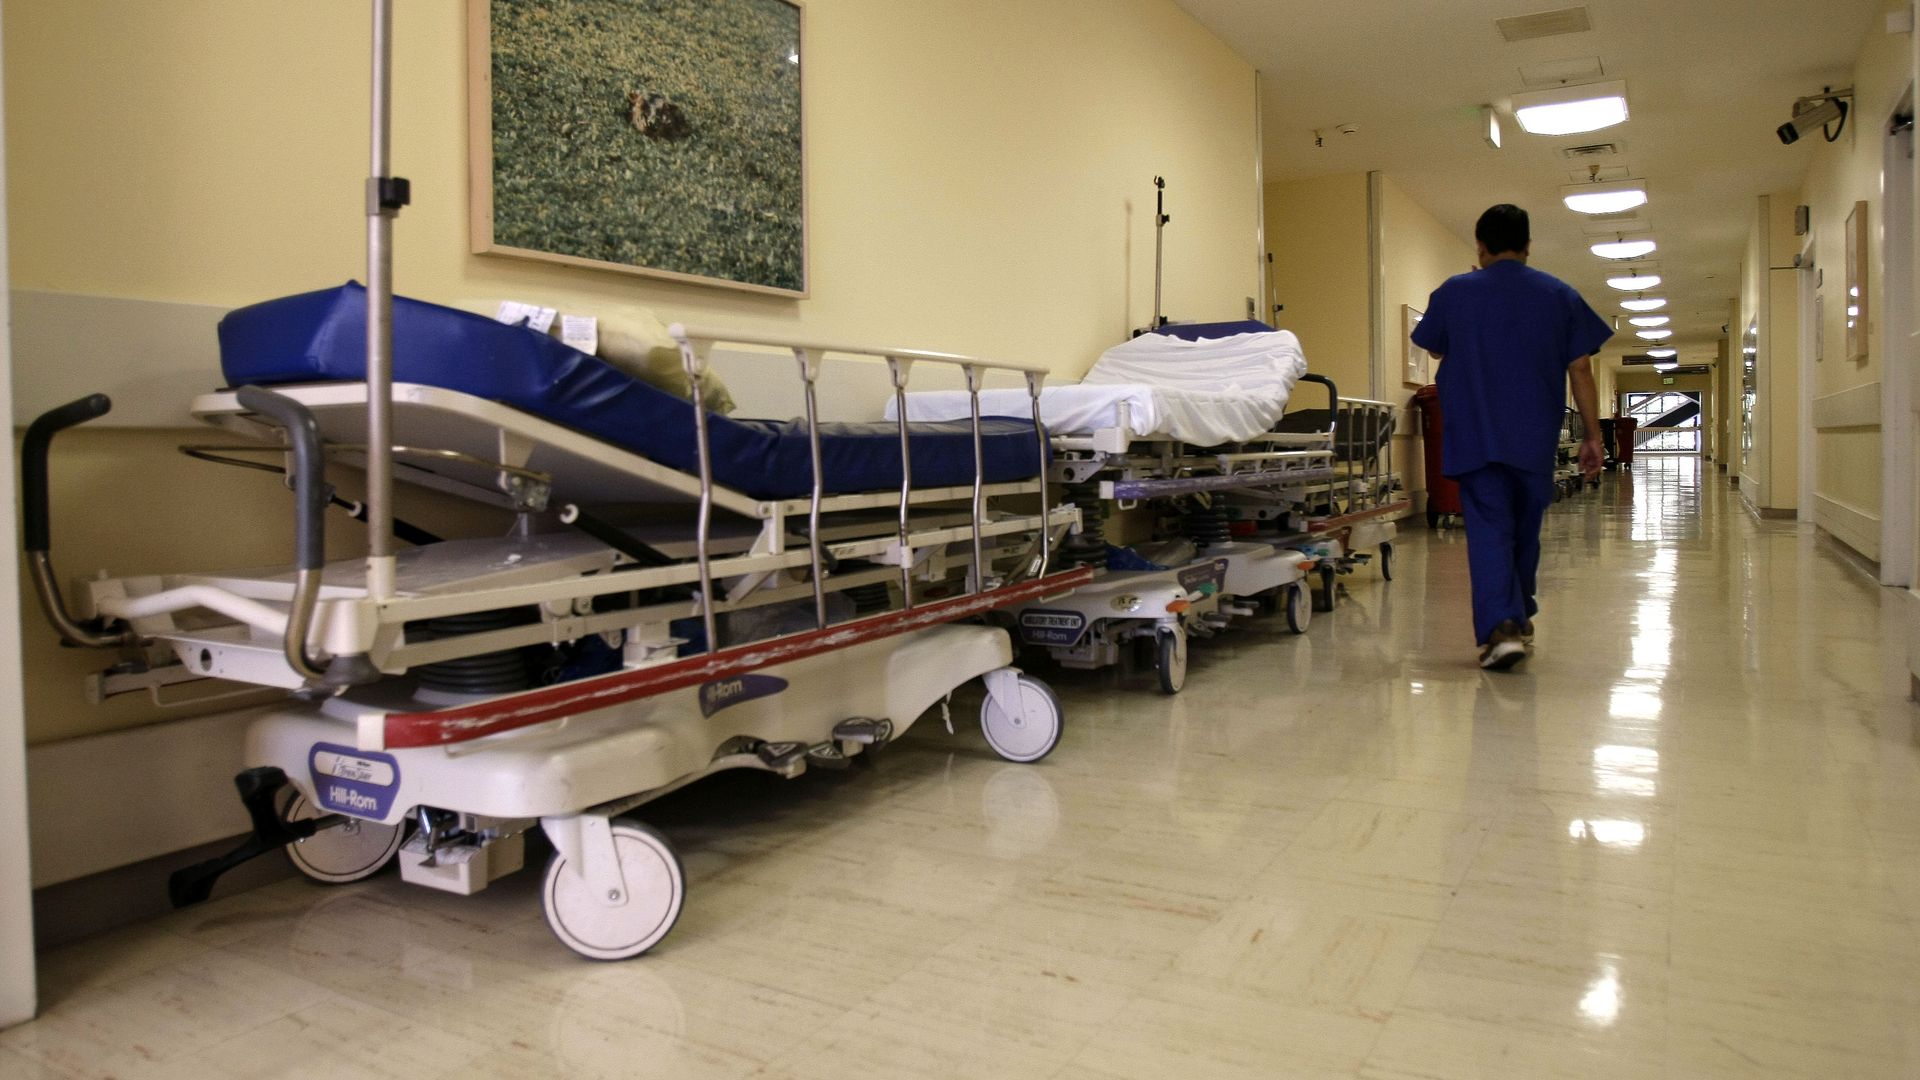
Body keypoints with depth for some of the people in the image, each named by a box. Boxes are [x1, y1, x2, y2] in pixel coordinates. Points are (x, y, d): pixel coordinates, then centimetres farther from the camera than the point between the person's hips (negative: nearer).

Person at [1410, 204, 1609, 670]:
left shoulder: (1453, 292, 0)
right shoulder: (1560, 296, 3)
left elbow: (1434, 349, 15)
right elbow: (1581, 371, 1)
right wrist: (1592, 436, 5)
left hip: (1474, 438, -2)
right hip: (1535, 439, 2)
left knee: (1488, 531, -5)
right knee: (1525, 530, 17)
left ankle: (1501, 627, -22)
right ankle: (1520, 618, 33)